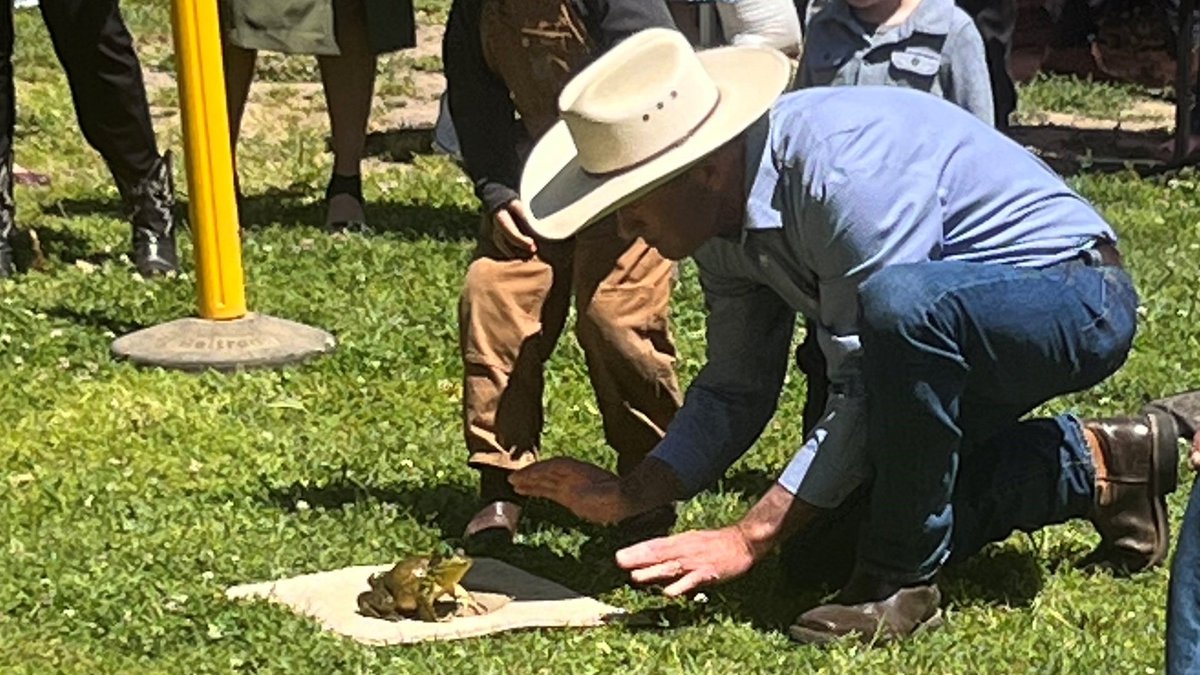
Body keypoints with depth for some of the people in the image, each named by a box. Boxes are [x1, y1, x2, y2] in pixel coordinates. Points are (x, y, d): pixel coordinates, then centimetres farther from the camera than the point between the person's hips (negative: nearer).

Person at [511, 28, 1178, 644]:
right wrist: (626, 496, -8)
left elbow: (865, 395, -29)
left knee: (899, 301, -40)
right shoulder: (726, 213, -5)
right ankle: (1090, 467, 21)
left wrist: (748, 538, -27)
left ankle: (902, 582, -21)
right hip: (942, 337, 10)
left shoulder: (842, 168, -32)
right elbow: (735, 391, 5)